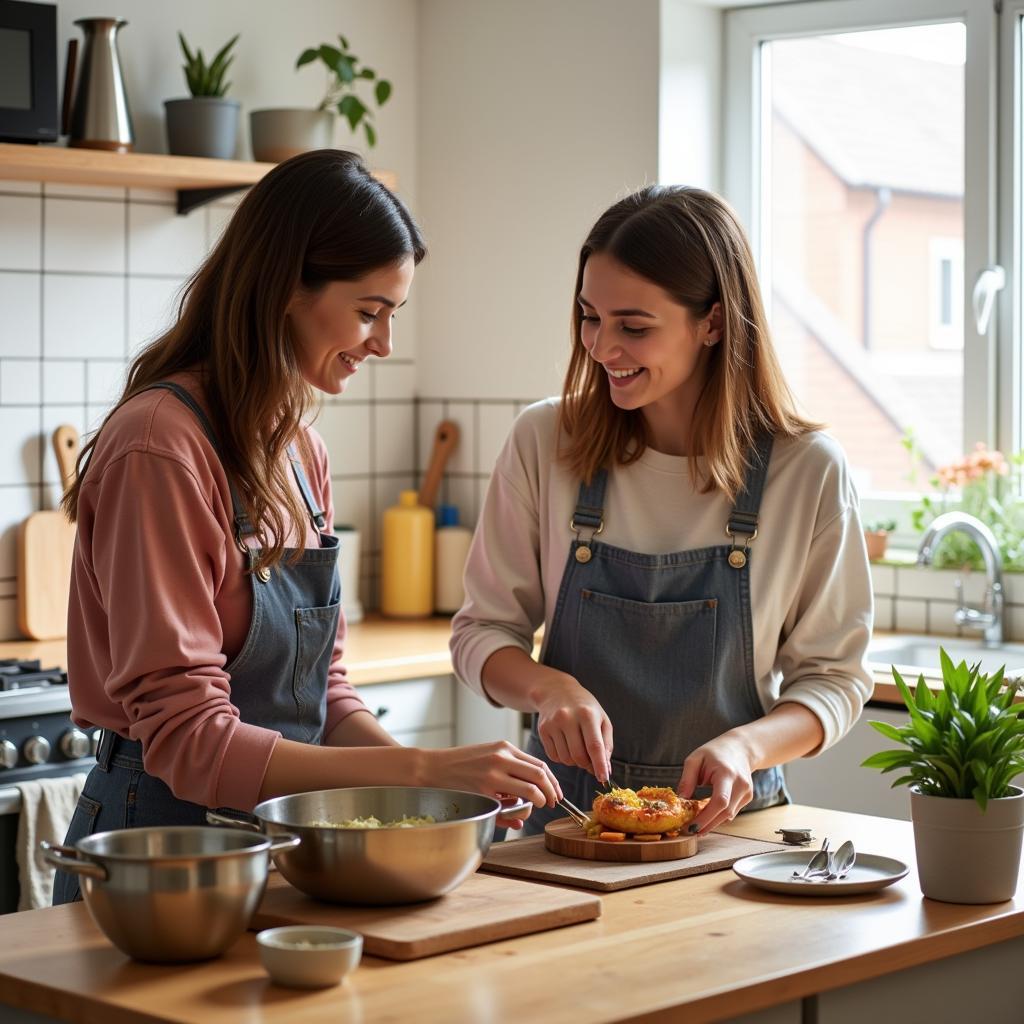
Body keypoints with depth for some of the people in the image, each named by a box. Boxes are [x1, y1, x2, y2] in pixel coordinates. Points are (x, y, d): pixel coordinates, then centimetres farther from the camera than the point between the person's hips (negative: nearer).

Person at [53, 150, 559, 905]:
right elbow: (189, 741, -19)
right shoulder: (160, 449, -15)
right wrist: (423, 769, -22)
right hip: (162, 836, -6)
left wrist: (449, 781, -5)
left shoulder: (299, 451, 9)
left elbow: (324, 694, 11)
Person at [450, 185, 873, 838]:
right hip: (566, 805, 1)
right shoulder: (545, 442, -1)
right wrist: (548, 687, -16)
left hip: (724, 817, 0)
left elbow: (833, 675, 3)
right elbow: (483, 631, 6)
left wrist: (745, 746, -17)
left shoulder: (808, 471, -5)